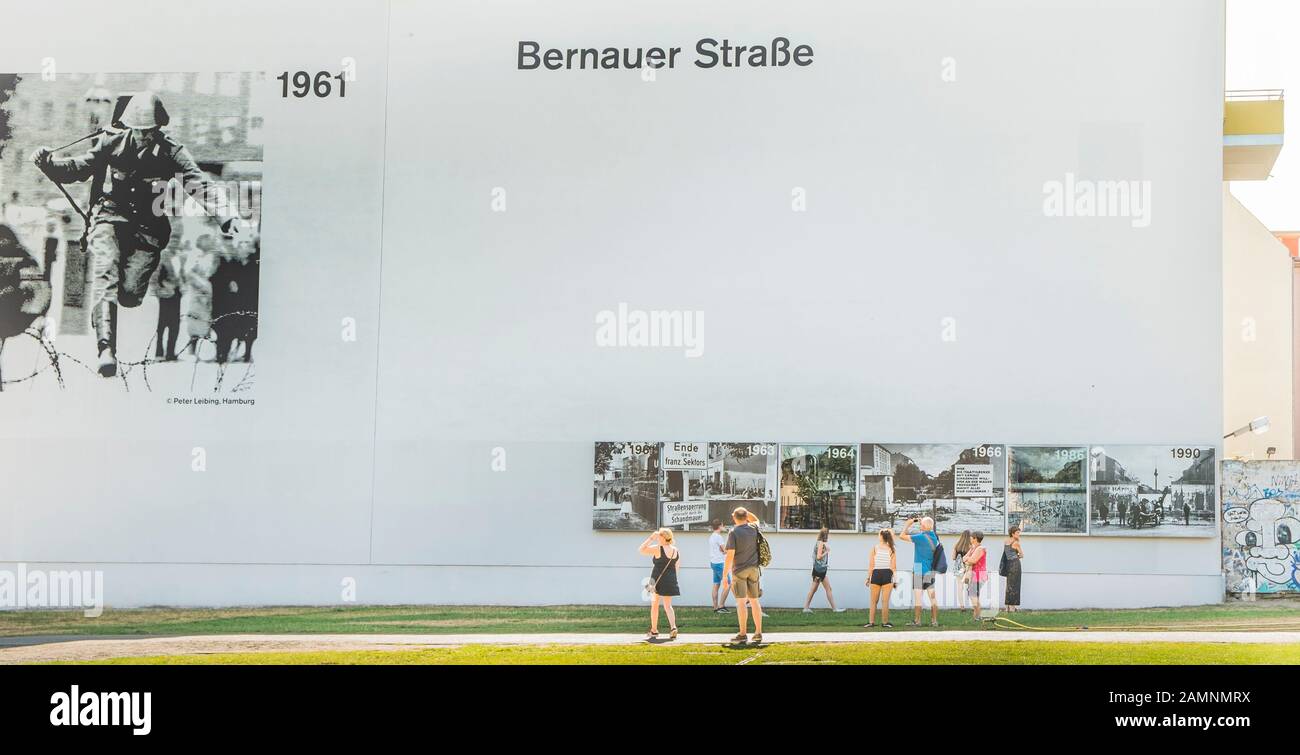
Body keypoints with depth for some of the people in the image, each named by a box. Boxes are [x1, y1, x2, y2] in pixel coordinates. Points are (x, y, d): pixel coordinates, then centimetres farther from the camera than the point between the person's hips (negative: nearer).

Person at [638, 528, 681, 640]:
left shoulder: (657, 549, -14)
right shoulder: (676, 550, 6)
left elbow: (641, 550, -10)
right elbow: (677, 566, 14)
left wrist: (650, 538, -8)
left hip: (657, 580, -5)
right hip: (671, 581, 5)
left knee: (654, 605, 10)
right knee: (668, 606, 11)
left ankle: (654, 631, 15)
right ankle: (673, 627, -11)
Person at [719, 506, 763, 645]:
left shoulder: (734, 532, -11)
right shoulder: (754, 528, 3)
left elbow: (730, 555, -15)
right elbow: (756, 519, 30)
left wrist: (725, 575, -10)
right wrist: (746, 512, 16)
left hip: (739, 570, -5)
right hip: (754, 569, 5)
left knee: (741, 601, -5)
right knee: (754, 601, 12)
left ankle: (742, 635, -8)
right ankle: (758, 633, 14)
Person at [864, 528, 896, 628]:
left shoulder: (874, 548, -2)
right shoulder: (892, 550, 0)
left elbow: (871, 565, -4)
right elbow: (893, 567, -2)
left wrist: (868, 578, 2)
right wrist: (894, 579, 6)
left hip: (876, 574, 0)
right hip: (887, 575, 0)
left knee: (873, 601, 9)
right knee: (885, 601, 5)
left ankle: (871, 622, 7)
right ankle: (885, 622, 6)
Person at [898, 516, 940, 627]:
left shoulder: (921, 537, -15)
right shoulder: (934, 537, 5)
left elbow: (902, 536, -11)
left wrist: (908, 524, 0)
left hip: (919, 570, -6)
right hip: (931, 570, 6)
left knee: (917, 597, -1)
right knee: (932, 597, 7)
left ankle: (917, 621, -1)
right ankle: (934, 621, 5)